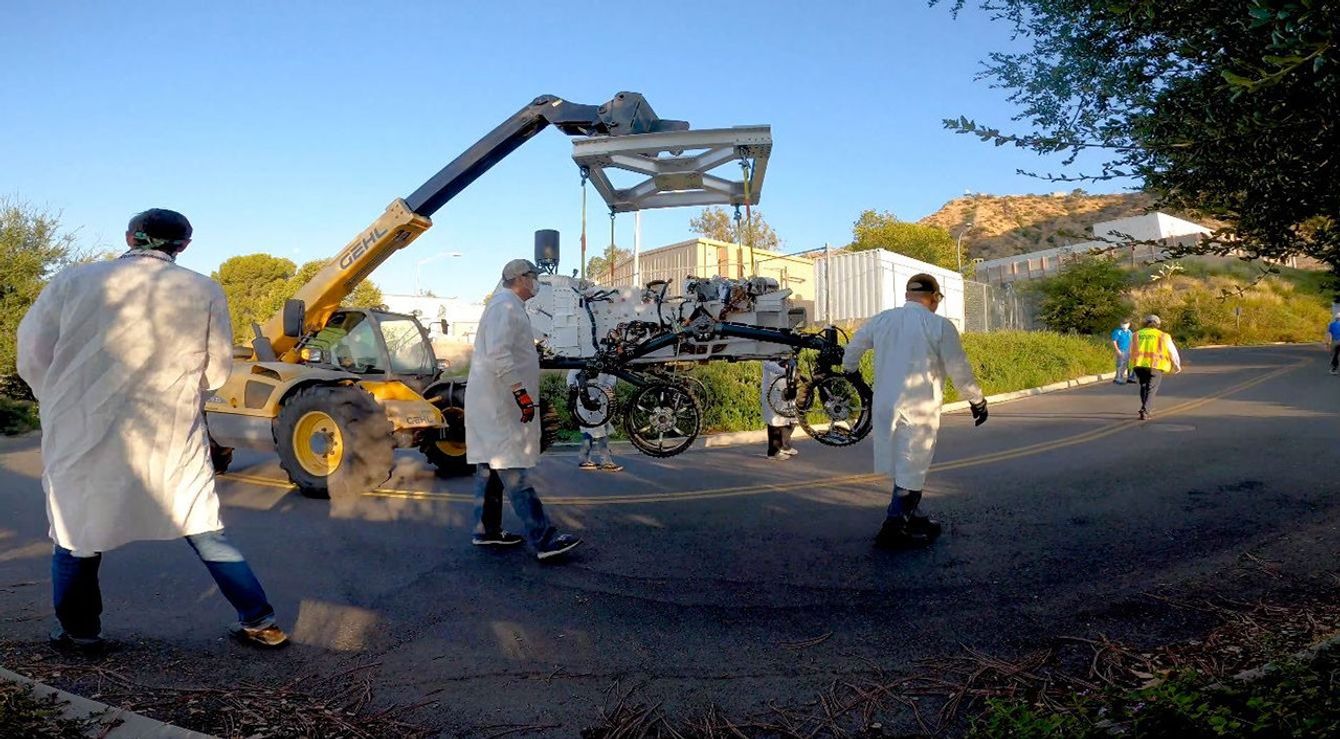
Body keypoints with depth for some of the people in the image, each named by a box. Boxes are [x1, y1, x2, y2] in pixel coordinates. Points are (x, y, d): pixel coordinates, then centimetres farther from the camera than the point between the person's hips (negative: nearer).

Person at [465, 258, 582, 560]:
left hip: (493, 403, 11)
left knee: (490, 467, 15)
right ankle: (544, 539, -13)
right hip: (499, 404, -11)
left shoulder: (507, 306, 20)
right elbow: (498, 355, -25)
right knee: (514, 471, -12)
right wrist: (521, 393, -28)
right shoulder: (506, 306, -13)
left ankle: (486, 530, 23)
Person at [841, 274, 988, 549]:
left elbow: (852, 349, 16)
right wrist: (977, 401, 8)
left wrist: (851, 372, 36)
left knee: (905, 465, 19)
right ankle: (893, 528, 5)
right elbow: (959, 370, -6)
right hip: (919, 409, -5)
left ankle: (914, 518, 31)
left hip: (884, 405, 5)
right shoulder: (940, 325, -8)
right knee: (911, 470, 3)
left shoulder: (882, 320, 5)